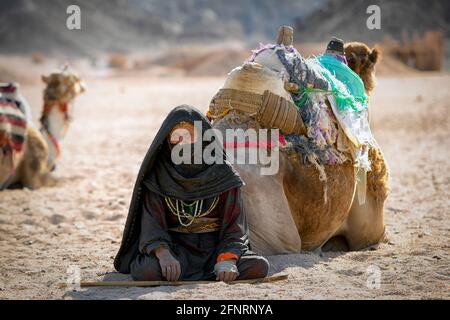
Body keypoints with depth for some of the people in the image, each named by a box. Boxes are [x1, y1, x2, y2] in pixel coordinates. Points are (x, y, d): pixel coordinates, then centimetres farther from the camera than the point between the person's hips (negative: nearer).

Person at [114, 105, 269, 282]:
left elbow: (233, 223, -6)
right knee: (146, 271, -34)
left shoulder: (222, 173, -2)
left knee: (258, 267, -28)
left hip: (216, 244, 1)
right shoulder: (157, 175, -2)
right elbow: (152, 223, -10)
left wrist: (227, 260, -26)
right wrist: (163, 254, -32)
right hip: (176, 245, -1)